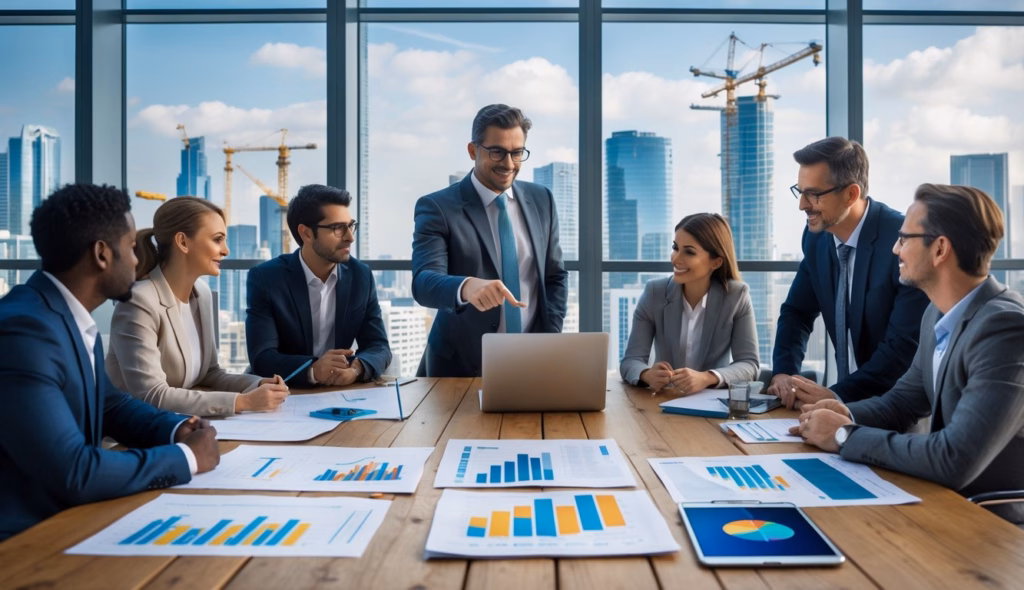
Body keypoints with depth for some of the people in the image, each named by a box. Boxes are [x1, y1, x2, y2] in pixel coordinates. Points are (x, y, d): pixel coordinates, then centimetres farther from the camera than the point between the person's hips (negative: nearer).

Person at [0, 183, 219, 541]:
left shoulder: (76, 321, 3)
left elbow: (111, 404, 18)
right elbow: (73, 473, -28)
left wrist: (177, 430, 0)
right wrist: (186, 457, -16)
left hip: (66, 518, 8)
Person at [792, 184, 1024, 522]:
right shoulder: (938, 314, 1)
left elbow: (955, 461, -32)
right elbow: (902, 400, 13)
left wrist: (846, 436, -20)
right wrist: (847, 415, -7)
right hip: (950, 501, 7)